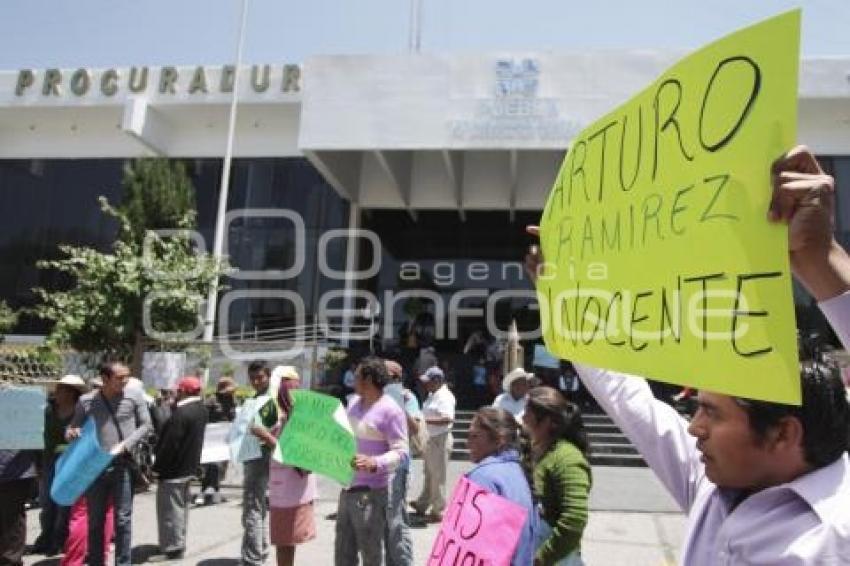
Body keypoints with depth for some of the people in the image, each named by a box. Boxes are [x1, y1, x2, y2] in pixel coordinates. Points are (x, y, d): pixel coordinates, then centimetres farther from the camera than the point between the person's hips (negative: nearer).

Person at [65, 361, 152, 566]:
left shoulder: (134, 396, -2)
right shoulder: (86, 401, 2)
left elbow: (146, 426, 1)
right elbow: (73, 428, 12)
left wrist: (125, 445, -11)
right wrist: (70, 432, -12)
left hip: (123, 466, -2)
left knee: (123, 518, 2)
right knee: (95, 520, 12)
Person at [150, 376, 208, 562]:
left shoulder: (181, 413, -25)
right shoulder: (201, 409, 5)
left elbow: (170, 444, -24)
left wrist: (158, 466, -13)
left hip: (174, 469, -10)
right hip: (189, 467, 10)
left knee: (170, 509, 1)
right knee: (181, 507, 19)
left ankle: (172, 548, 8)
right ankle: (179, 543, 30)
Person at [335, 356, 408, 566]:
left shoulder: (390, 410, -15)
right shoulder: (354, 402, 10)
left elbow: (401, 452, -17)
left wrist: (374, 463, -32)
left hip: (371, 492, -8)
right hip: (347, 488, 8)